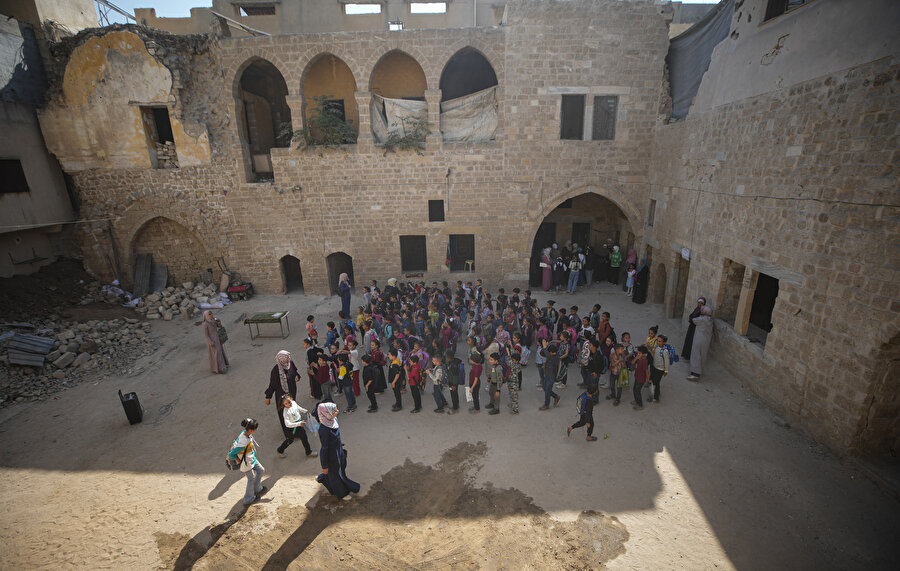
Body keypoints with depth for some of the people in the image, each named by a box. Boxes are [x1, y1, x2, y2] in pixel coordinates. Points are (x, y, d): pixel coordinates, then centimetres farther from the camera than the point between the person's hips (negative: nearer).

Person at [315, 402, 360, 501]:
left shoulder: (333, 420, -13)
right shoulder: (324, 430, -37)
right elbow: (324, 448, -25)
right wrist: (324, 466, -14)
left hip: (338, 451, 7)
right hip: (331, 456, -7)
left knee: (341, 468, 30)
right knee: (335, 475, 19)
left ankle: (321, 478, 58)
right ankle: (341, 493, 47)